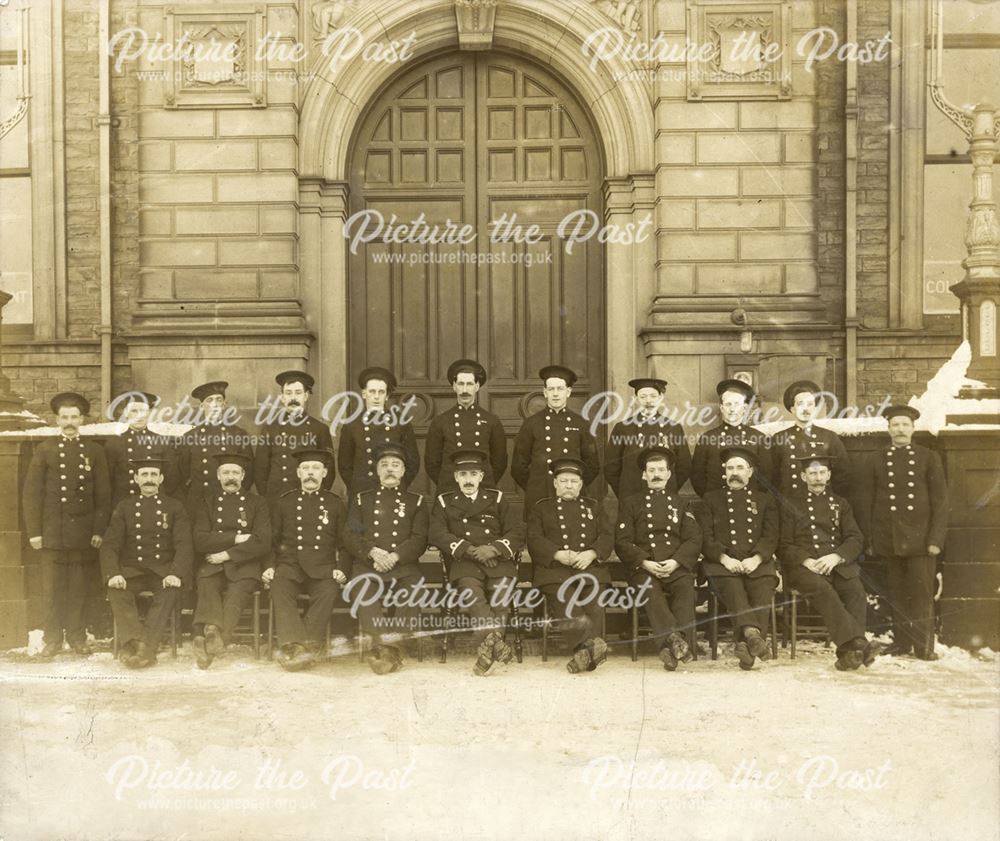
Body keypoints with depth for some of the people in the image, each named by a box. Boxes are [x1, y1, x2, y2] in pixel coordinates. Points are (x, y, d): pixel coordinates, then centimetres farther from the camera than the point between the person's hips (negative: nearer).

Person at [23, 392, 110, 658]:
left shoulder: (94, 451, 8)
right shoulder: (45, 450, 6)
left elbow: (103, 494, 6)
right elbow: (31, 493, 3)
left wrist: (99, 530, -1)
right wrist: (33, 531, -4)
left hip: (84, 533, 1)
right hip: (53, 532, -1)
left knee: (79, 588, 3)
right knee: (55, 588, 2)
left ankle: (77, 638, 13)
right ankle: (53, 639, 11)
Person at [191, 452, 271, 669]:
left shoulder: (257, 503, 14)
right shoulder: (206, 504, 18)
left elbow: (263, 543, 0)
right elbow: (200, 542, 3)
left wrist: (227, 554, -8)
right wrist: (235, 539, -6)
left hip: (245, 566, -1)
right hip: (213, 566, 1)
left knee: (236, 593, -33)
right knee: (206, 586, -33)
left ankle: (211, 637, -53)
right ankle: (213, 633, -55)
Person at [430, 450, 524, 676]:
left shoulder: (496, 498, 20)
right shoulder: (444, 502, 19)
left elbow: (518, 531, 9)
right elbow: (438, 534, 2)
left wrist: (494, 549, -10)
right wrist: (470, 550, -11)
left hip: (498, 560, 1)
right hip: (464, 563, -1)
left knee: (502, 589, -32)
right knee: (470, 588, -34)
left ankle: (486, 643, -38)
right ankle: (495, 641, -48)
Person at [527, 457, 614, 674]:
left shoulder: (594, 506, 25)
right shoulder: (541, 508, 19)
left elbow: (607, 536, 13)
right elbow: (534, 540, 6)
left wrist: (591, 554, -8)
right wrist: (559, 555, -12)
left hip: (590, 566, 2)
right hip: (554, 567, -2)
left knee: (594, 600, -28)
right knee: (564, 600, -32)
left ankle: (584, 653, -39)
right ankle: (591, 644, -46)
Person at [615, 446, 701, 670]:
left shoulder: (681, 505, 25)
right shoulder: (630, 504, 18)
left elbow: (694, 540, 11)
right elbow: (622, 542, 6)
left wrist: (675, 562, -9)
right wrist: (645, 563, -11)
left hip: (677, 566, 1)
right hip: (643, 567, -1)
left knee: (685, 588, -33)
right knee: (650, 590, -35)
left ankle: (670, 646, -46)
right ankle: (674, 639, -52)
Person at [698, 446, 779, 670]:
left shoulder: (765, 500, 22)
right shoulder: (711, 499, 19)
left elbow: (771, 537, 9)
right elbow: (705, 537, 7)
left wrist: (756, 559, -11)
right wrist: (724, 559, -11)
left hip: (757, 562, 1)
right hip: (722, 562, -1)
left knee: (763, 589, -32)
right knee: (732, 587, -35)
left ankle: (746, 644, -43)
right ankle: (752, 633, -54)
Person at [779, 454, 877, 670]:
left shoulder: (841, 504, 22)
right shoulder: (791, 507, 16)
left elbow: (855, 539, 11)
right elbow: (784, 546, 9)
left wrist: (836, 557, -9)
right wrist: (805, 560, -11)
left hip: (838, 563, 2)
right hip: (804, 566, -2)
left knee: (855, 589, -30)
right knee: (822, 588, -35)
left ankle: (848, 652, -35)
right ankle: (858, 644, -42)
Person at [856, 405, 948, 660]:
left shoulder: (928, 458, 6)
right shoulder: (876, 462, 9)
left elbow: (940, 501, 3)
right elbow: (865, 502, 9)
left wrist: (936, 539, -5)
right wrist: (869, 541, 3)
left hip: (919, 539, -1)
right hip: (888, 540, 1)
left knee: (922, 593, -4)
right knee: (896, 593, 4)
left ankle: (924, 645, 3)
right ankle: (901, 641, 14)